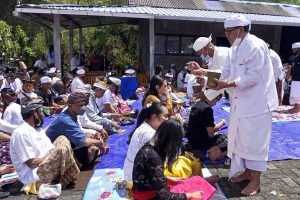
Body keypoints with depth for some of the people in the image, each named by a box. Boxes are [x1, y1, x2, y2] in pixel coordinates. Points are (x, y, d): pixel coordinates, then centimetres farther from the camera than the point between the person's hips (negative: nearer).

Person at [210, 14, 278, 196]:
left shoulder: (256, 46, -17)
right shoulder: (235, 48, 10)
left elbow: (252, 77, -23)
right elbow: (226, 72, 9)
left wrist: (227, 84, -28)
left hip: (257, 103, -9)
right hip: (241, 102, 9)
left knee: (254, 140, 0)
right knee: (240, 138, 15)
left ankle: (256, 180, 17)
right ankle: (247, 172, 32)